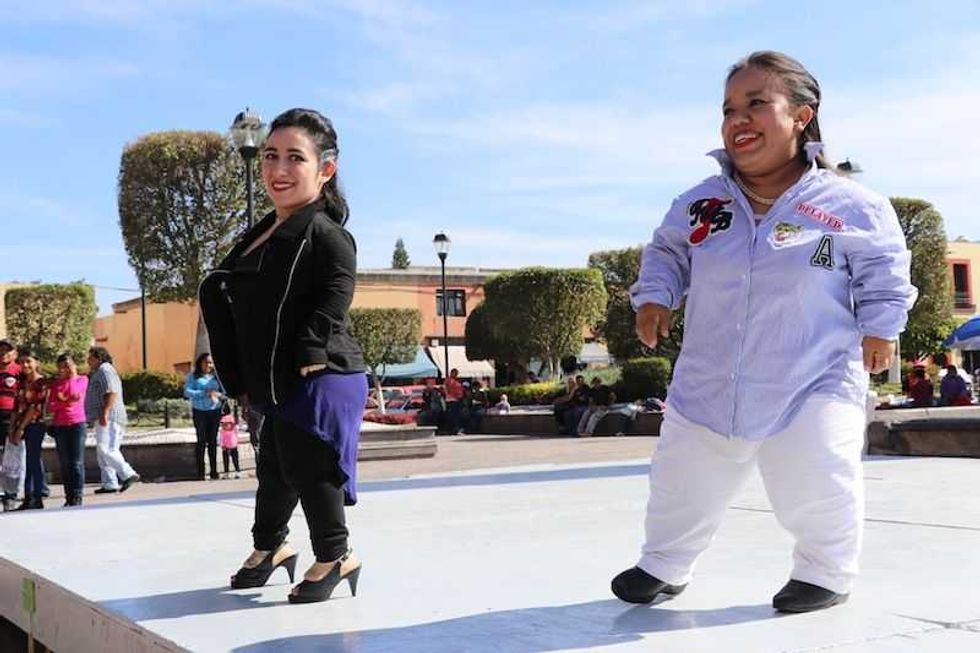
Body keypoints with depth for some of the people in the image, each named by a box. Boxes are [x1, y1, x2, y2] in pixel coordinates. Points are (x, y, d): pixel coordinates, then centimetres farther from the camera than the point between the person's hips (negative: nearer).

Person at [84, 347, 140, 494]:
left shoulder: (105, 370, -7)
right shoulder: (98, 373, 27)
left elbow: (112, 393, -19)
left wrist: (105, 412, -26)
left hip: (108, 418, -11)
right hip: (104, 419, 11)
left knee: (105, 449, -19)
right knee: (103, 452, 8)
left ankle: (128, 474, -20)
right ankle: (109, 484, 6)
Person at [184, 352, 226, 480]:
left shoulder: (216, 377, 13)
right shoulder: (193, 376, 4)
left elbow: (224, 392, 15)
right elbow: (187, 392, -7)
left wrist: (219, 395, -9)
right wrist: (205, 394, -16)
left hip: (215, 411, 3)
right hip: (200, 411, -3)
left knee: (213, 440, 3)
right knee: (202, 440, -6)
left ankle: (214, 471, 6)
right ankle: (200, 472, -2)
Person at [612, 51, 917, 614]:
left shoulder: (849, 205, -10)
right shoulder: (700, 204, -1)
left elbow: (884, 266, 1)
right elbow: (667, 253, 14)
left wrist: (881, 326, -7)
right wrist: (654, 296, -2)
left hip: (813, 386, -3)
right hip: (708, 389, 4)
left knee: (817, 489, -6)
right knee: (683, 487, 13)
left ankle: (826, 572, 24)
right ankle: (663, 566, 37)